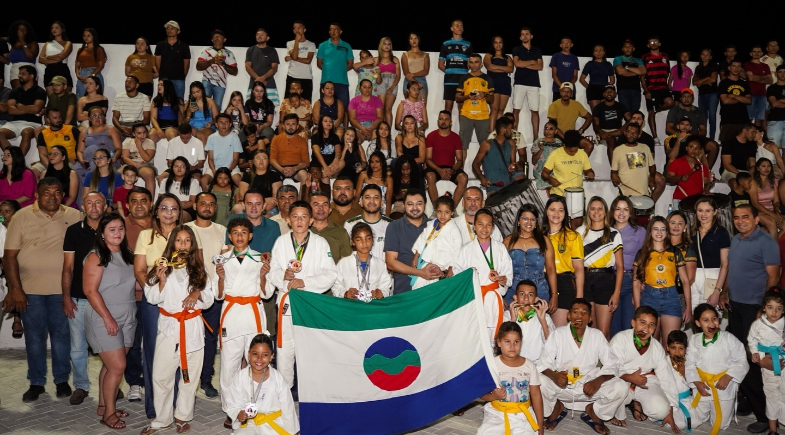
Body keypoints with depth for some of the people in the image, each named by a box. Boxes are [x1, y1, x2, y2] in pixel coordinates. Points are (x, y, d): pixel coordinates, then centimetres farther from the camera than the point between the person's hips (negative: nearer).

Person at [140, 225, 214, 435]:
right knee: (161, 376, 0)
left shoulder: (198, 270, 6)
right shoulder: (163, 266, 0)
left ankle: (183, 416, 22)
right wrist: (161, 281, -18)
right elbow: (152, 298, -3)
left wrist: (198, 293, -13)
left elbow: (209, 301, 7)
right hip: (168, 326, -1)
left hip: (192, 327, 1)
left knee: (189, 375, 7)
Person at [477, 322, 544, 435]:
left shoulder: (529, 365, 1)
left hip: (523, 415, 2)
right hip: (496, 414, -1)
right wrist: (493, 396, -25)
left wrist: (540, 425, 5)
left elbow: (536, 394, 6)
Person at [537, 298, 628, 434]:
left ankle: (593, 411, 8)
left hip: (588, 386, 1)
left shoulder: (597, 335, -3)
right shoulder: (558, 334, -7)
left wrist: (598, 381, -25)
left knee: (621, 388, -23)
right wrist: (553, 376, -32)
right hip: (562, 386, -1)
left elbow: (611, 365, -4)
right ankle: (556, 408, 5)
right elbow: (544, 363, -8)